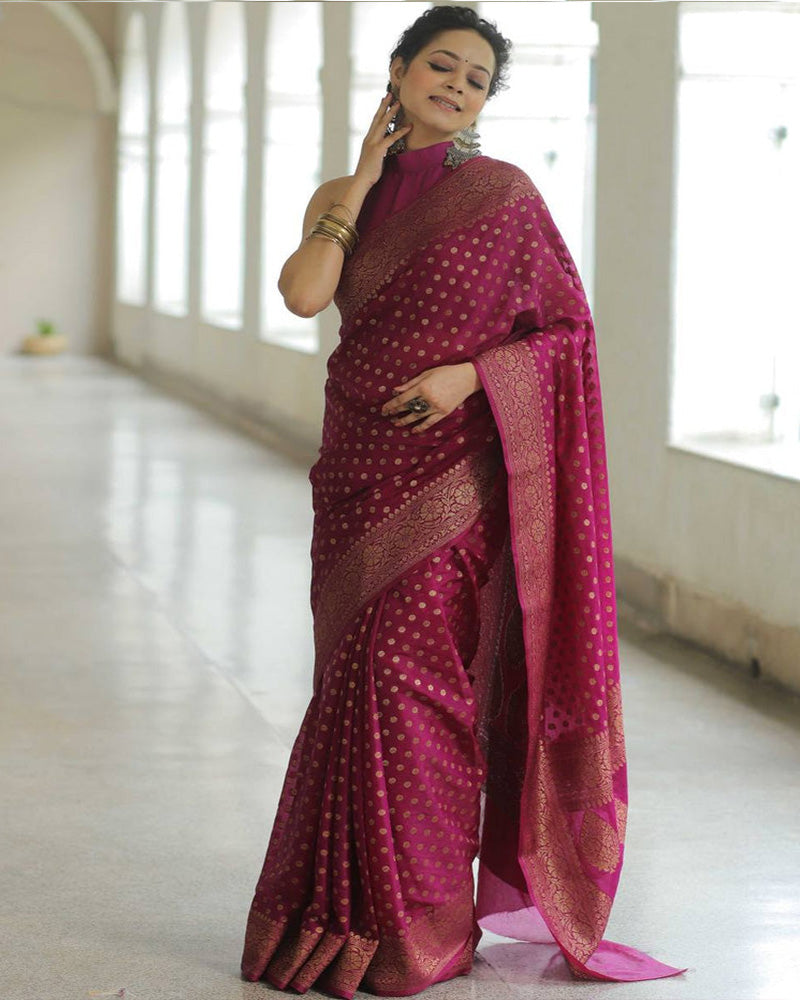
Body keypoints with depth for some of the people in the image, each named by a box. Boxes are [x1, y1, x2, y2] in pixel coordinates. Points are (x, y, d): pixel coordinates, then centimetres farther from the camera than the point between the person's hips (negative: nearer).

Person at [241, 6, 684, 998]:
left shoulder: (503, 193, -1)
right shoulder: (344, 195, 11)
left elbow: (568, 331, -1)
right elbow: (304, 292, -9)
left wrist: (470, 373, -15)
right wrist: (367, 175, -3)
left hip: (451, 470, -5)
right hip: (356, 468, 5)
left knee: (411, 674, -8)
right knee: (356, 676, 8)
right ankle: (345, 905, 20)